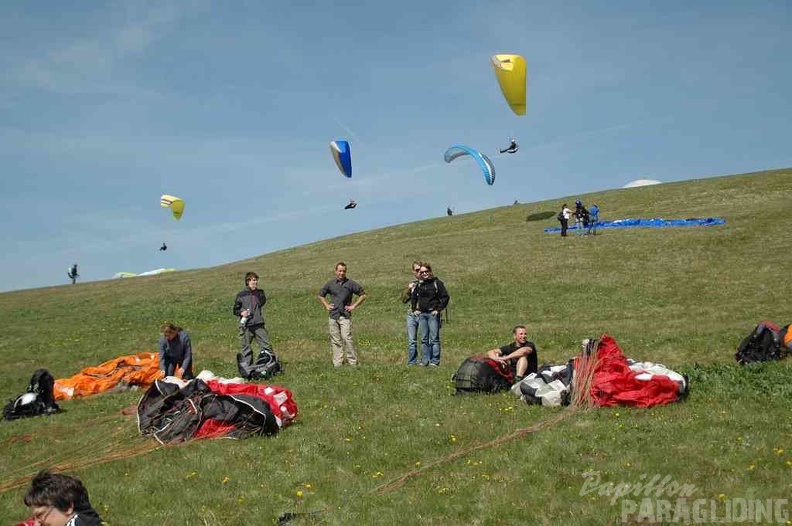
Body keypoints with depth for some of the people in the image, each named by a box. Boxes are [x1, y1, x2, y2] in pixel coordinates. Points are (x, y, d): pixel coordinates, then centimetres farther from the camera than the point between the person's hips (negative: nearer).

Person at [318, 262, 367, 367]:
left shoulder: (350, 284, 1)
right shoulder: (330, 284, 9)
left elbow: (363, 295, 7)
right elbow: (320, 295, 24)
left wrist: (354, 306, 1)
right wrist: (326, 305, 11)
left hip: (345, 316, -3)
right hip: (333, 316, 3)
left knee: (347, 338, -12)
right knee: (335, 341, 5)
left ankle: (353, 361, -4)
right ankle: (337, 363, 11)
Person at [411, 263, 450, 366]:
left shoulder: (437, 283, -3)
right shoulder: (419, 284, 11)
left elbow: (445, 297, -6)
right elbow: (414, 297, 25)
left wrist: (438, 309, -10)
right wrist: (414, 309, 14)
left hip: (433, 314, -5)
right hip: (421, 314, 5)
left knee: (434, 339, -4)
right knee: (424, 339, 8)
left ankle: (435, 361, -1)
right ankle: (424, 361, 13)